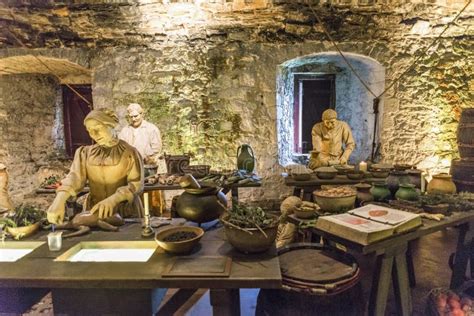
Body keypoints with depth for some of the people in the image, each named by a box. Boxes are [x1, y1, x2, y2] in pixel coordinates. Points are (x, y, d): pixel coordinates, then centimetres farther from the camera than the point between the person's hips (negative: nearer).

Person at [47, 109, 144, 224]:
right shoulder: (85, 153, 9)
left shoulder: (130, 153, -1)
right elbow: (74, 177, -7)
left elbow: (136, 184, -11)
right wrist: (59, 201, -25)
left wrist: (112, 200, -26)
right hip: (94, 212, 3)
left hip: (126, 213, -3)